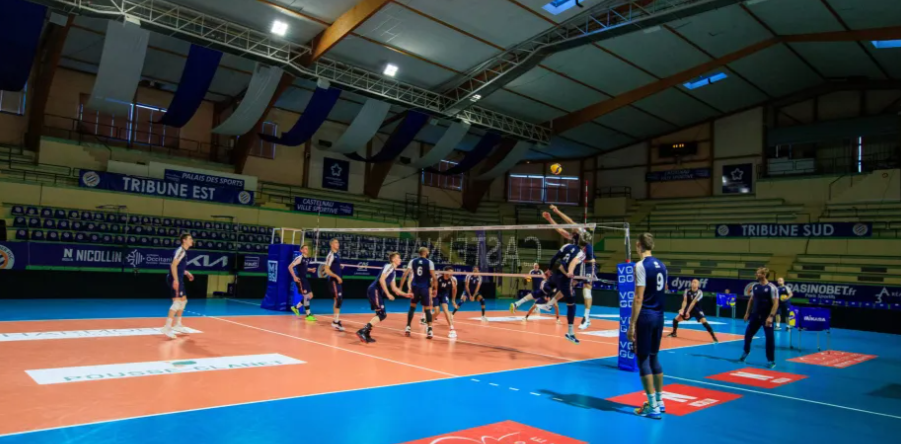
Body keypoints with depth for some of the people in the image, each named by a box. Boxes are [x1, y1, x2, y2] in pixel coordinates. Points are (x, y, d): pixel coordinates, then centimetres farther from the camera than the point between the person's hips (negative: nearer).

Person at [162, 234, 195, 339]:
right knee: (177, 301, -18)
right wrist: (175, 280, -29)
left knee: (183, 300, 20)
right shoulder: (181, 250, -12)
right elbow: (173, 265, -22)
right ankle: (167, 328, -23)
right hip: (175, 279, -11)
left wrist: (186, 273, 22)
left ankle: (177, 325, 30)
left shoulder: (183, 251, 18)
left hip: (178, 279, 11)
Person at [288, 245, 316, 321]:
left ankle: (296, 307, 24)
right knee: (306, 296, -10)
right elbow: (290, 267, -18)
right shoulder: (299, 258, -14)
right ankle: (308, 315, -4)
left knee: (310, 296, 10)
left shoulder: (308, 258, 11)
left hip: (304, 278, 9)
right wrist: (294, 277, -23)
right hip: (299, 279, -9)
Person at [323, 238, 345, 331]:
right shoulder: (331, 255, -13)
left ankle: (336, 320, 19)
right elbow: (327, 270, -17)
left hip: (338, 280, 9)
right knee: (339, 299, -15)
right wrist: (337, 276, -24)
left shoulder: (337, 254, 13)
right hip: (333, 280, -9)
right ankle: (336, 321, -13)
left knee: (338, 300, 12)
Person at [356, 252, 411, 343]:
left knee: (381, 314, 14)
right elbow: (381, 279, -19)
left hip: (377, 292, 10)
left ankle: (366, 334, 13)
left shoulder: (393, 271, 23)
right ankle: (362, 331, -20)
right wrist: (388, 294, -19)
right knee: (382, 314, -12)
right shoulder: (389, 266, -6)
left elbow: (394, 288, 29)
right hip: (375, 290, -10)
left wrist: (405, 294, 25)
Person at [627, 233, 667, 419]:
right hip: (659, 316, 8)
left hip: (645, 316, -8)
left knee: (643, 359, 0)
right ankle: (659, 401, 25)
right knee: (654, 357, 17)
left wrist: (632, 324, -15)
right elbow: (664, 291, 16)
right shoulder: (661, 265, 9)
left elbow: (638, 298, -18)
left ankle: (653, 406, 1)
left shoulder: (641, 265, -14)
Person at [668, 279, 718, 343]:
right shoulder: (687, 291, -6)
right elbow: (685, 301, -14)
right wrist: (682, 309, -30)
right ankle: (673, 333, 23)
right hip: (688, 309, 4)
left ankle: (714, 337, -18)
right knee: (676, 319, -1)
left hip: (697, 310, -4)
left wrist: (688, 312, -27)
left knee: (704, 322, -24)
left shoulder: (699, 292, -18)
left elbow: (693, 302, -24)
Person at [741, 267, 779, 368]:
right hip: (755, 315, 5)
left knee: (770, 338, -1)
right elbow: (751, 300, 13)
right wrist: (747, 313, 12)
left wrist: (771, 316, -23)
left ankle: (771, 361, 11)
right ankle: (746, 352, 33)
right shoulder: (755, 286, 4)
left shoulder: (772, 287, -13)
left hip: (766, 317, -5)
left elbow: (775, 303, -16)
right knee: (748, 334, 10)